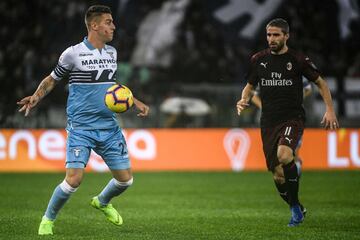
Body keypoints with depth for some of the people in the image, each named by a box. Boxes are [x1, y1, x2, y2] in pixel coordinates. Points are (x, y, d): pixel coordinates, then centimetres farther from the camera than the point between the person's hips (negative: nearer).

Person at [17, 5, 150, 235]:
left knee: (125, 178, 5)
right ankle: (48, 220, 7)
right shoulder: (73, 54, -7)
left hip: (109, 127, 6)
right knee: (74, 179, -17)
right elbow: (52, 79, 5)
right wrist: (37, 96, -13)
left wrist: (135, 102, 20)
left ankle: (102, 202, 38)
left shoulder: (112, 52, 10)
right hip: (80, 128, -6)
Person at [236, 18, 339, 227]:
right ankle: (296, 210, 27)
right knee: (278, 175, 2)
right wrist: (244, 100, -2)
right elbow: (250, 86, 19)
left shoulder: (298, 60, -3)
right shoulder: (259, 60, 6)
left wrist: (330, 110, -3)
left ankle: (295, 205, -15)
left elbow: (321, 83, 6)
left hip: (293, 118, -4)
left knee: (284, 155, -32)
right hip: (269, 122, 4)